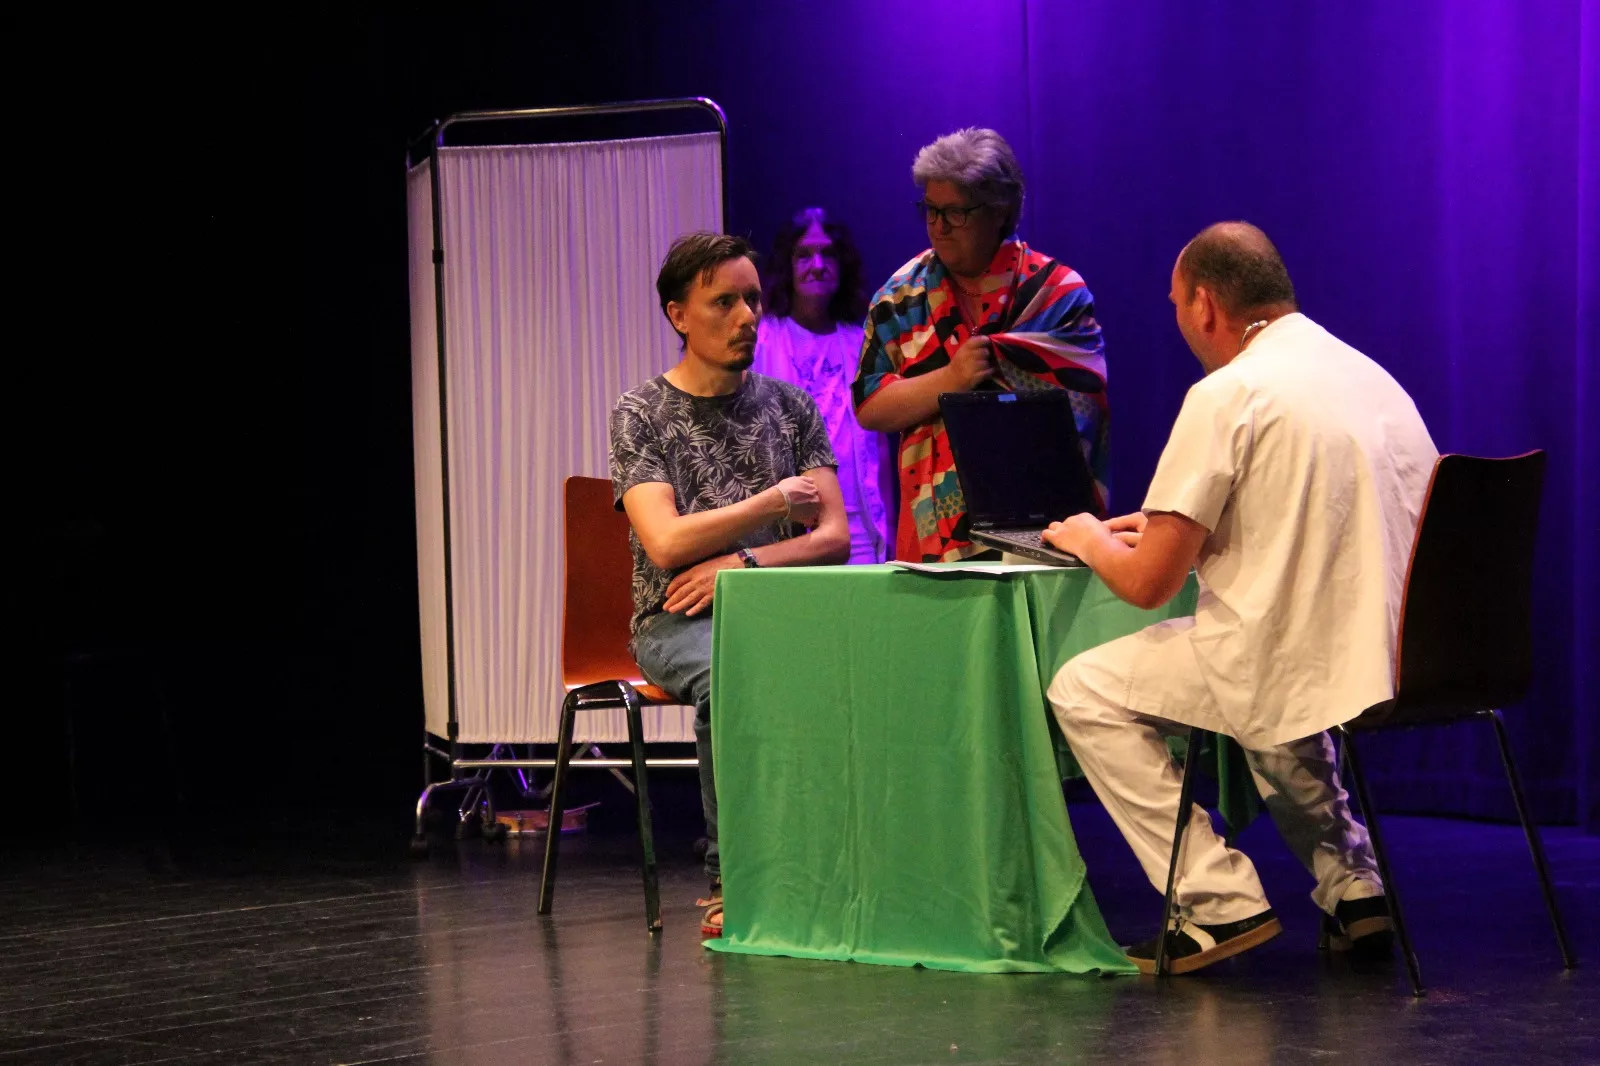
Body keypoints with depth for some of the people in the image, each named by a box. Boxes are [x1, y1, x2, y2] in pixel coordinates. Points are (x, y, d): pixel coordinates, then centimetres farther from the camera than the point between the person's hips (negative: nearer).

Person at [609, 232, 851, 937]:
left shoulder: (789, 406, 12)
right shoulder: (642, 414, 2)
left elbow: (834, 537, 4)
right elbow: (666, 543, -11)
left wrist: (745, 563, -13)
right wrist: (776, 501, -5)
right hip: (679, 620, -3)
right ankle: (730, 880, -25)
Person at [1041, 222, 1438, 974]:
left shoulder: (1229, 394, -11)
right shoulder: (1370, 375, 14)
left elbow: (1149, 583, -11)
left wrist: (1090, 540, 11)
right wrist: (1179, 529, 30)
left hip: (1300, 671, -8)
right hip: (1405, 658, 8)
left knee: (1082, 692, 8)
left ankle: (1220, 903, 4)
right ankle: (1350, 888, 25)